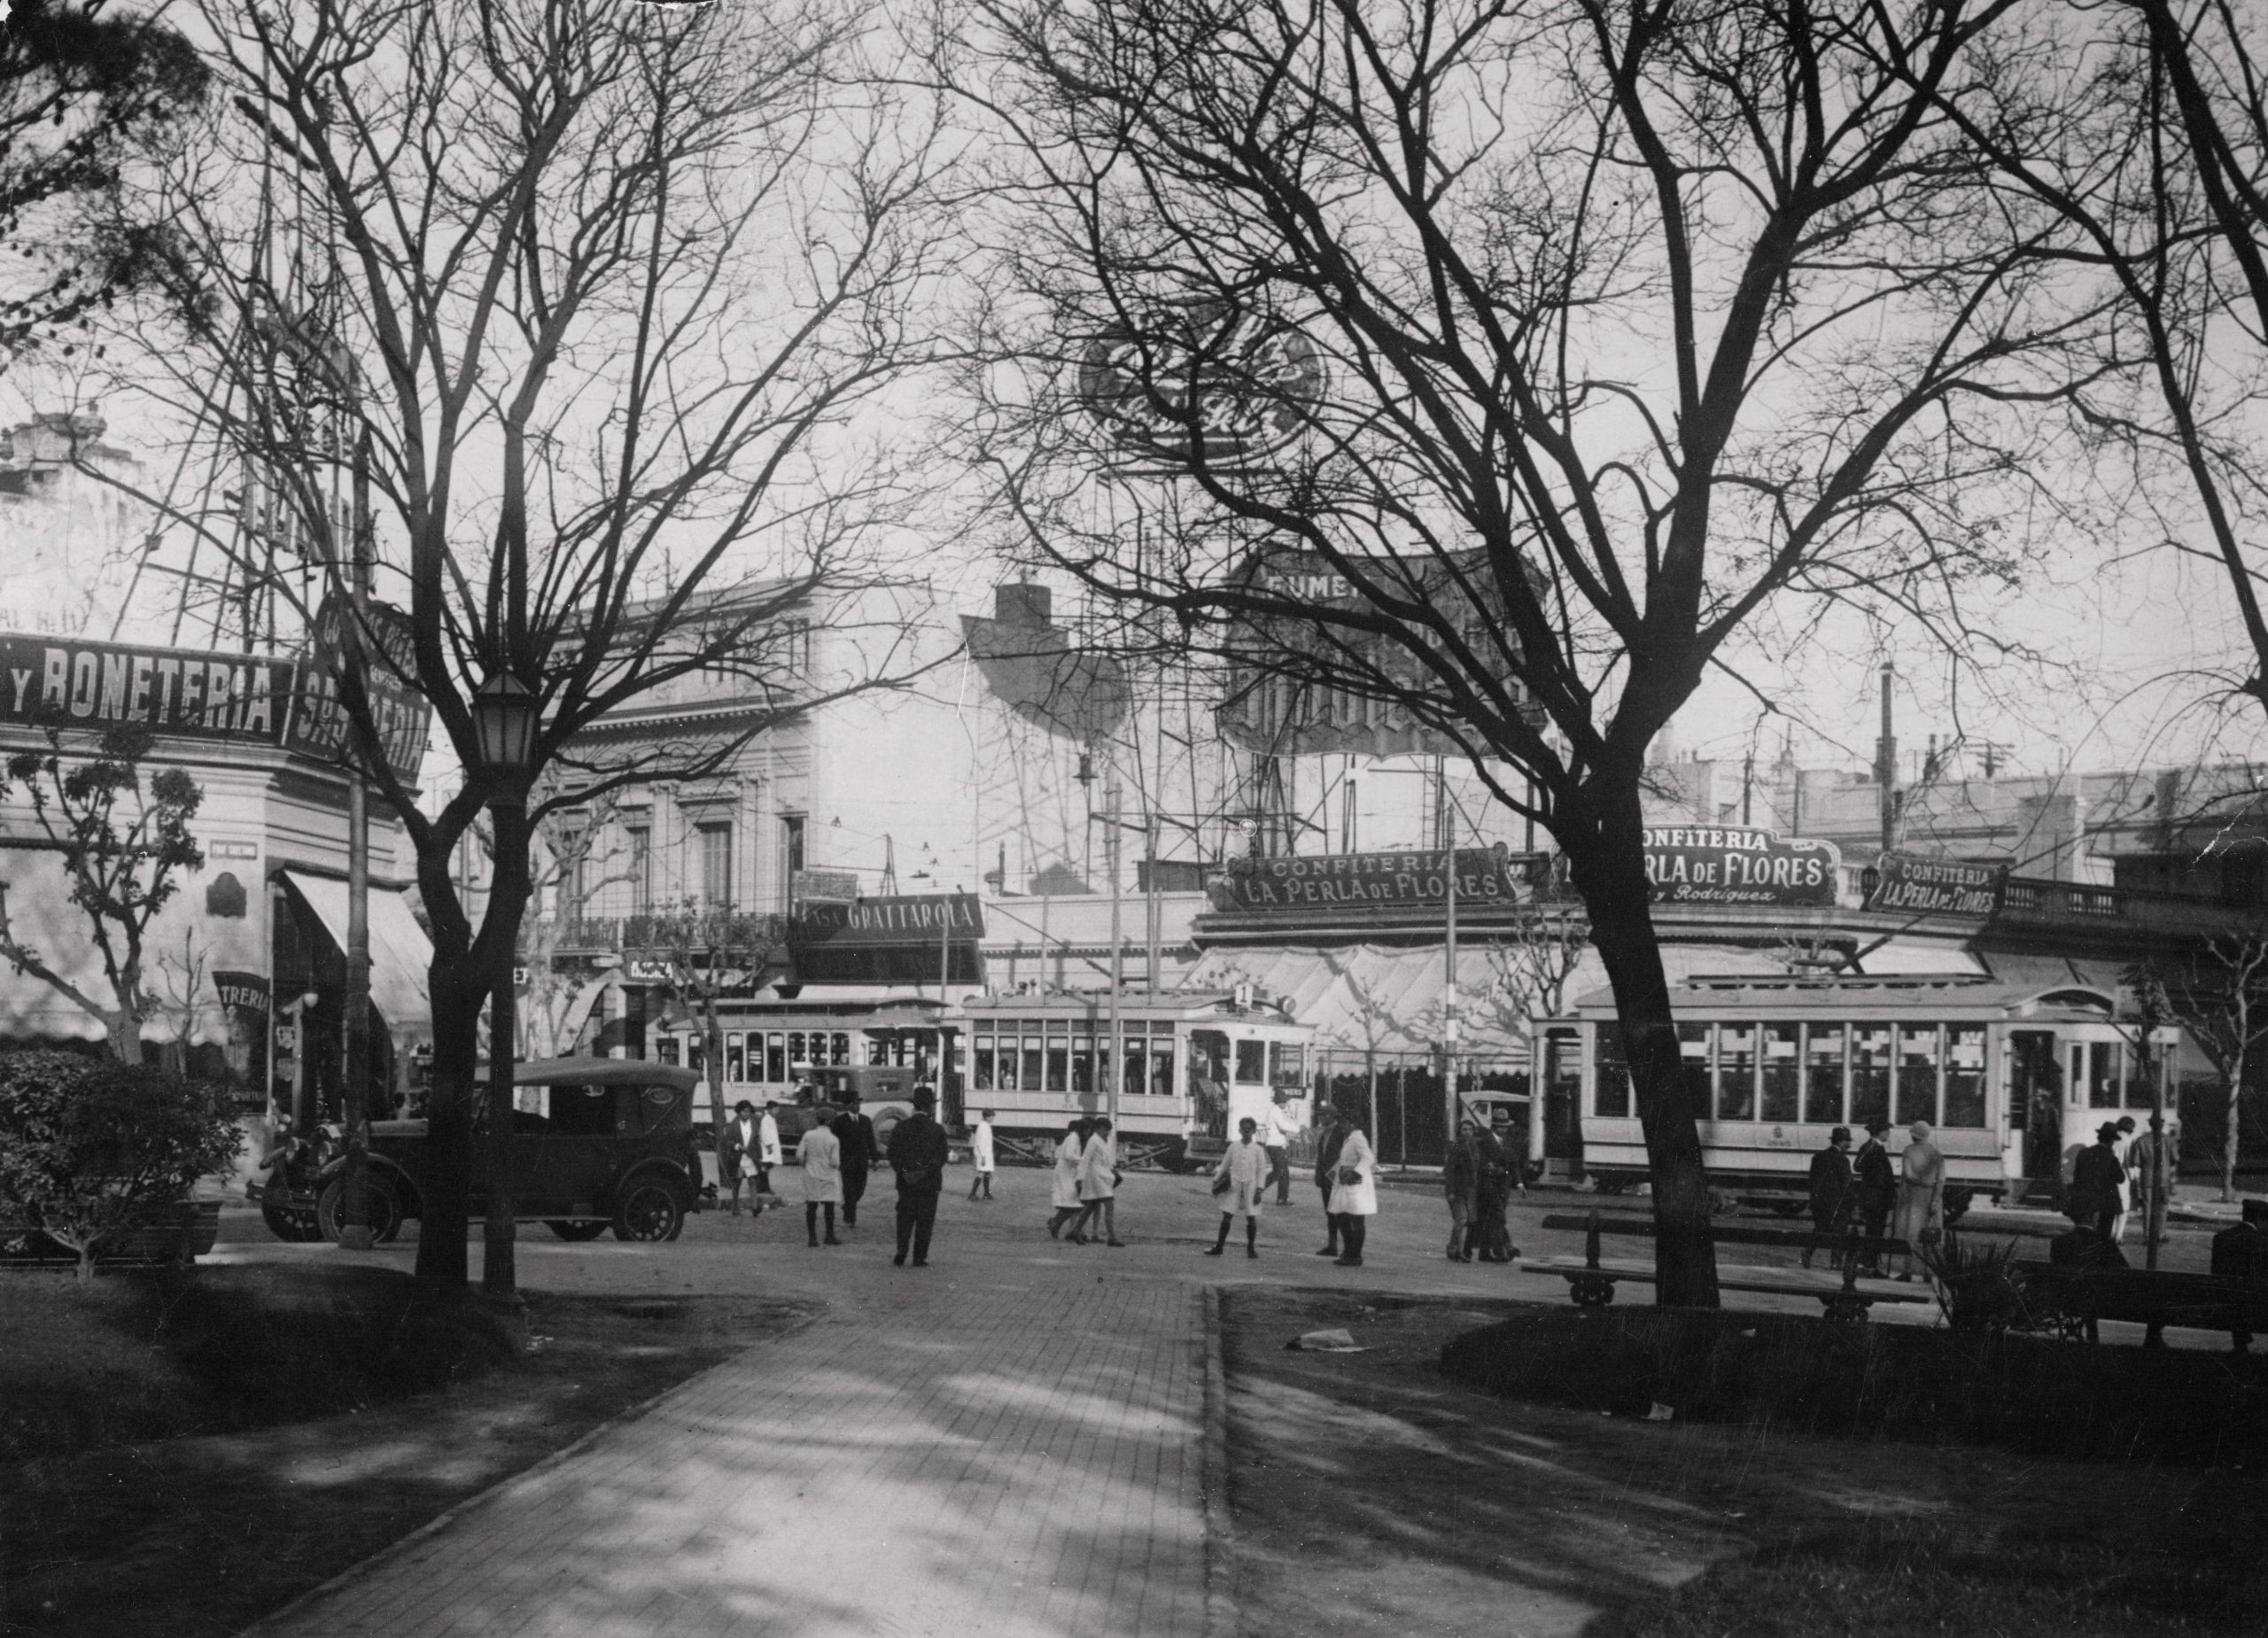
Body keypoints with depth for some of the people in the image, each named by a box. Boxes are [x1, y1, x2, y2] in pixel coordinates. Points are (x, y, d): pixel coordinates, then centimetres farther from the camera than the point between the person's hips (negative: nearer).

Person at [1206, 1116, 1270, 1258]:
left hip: (1250, 1186, -1)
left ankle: (1251, 1248, 11)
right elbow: (1224, 1165, 13)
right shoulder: (1233, 1147, 4)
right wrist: (1216, 1180, 11)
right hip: (1234, 1184, 1)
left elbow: (1262, 1170, 0)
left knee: (1251, 1218, -1)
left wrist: (1259, 1189, -7)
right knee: (1226, 1216, 0)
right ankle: (1219, 1247, 5)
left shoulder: (1258, 1150, 0)